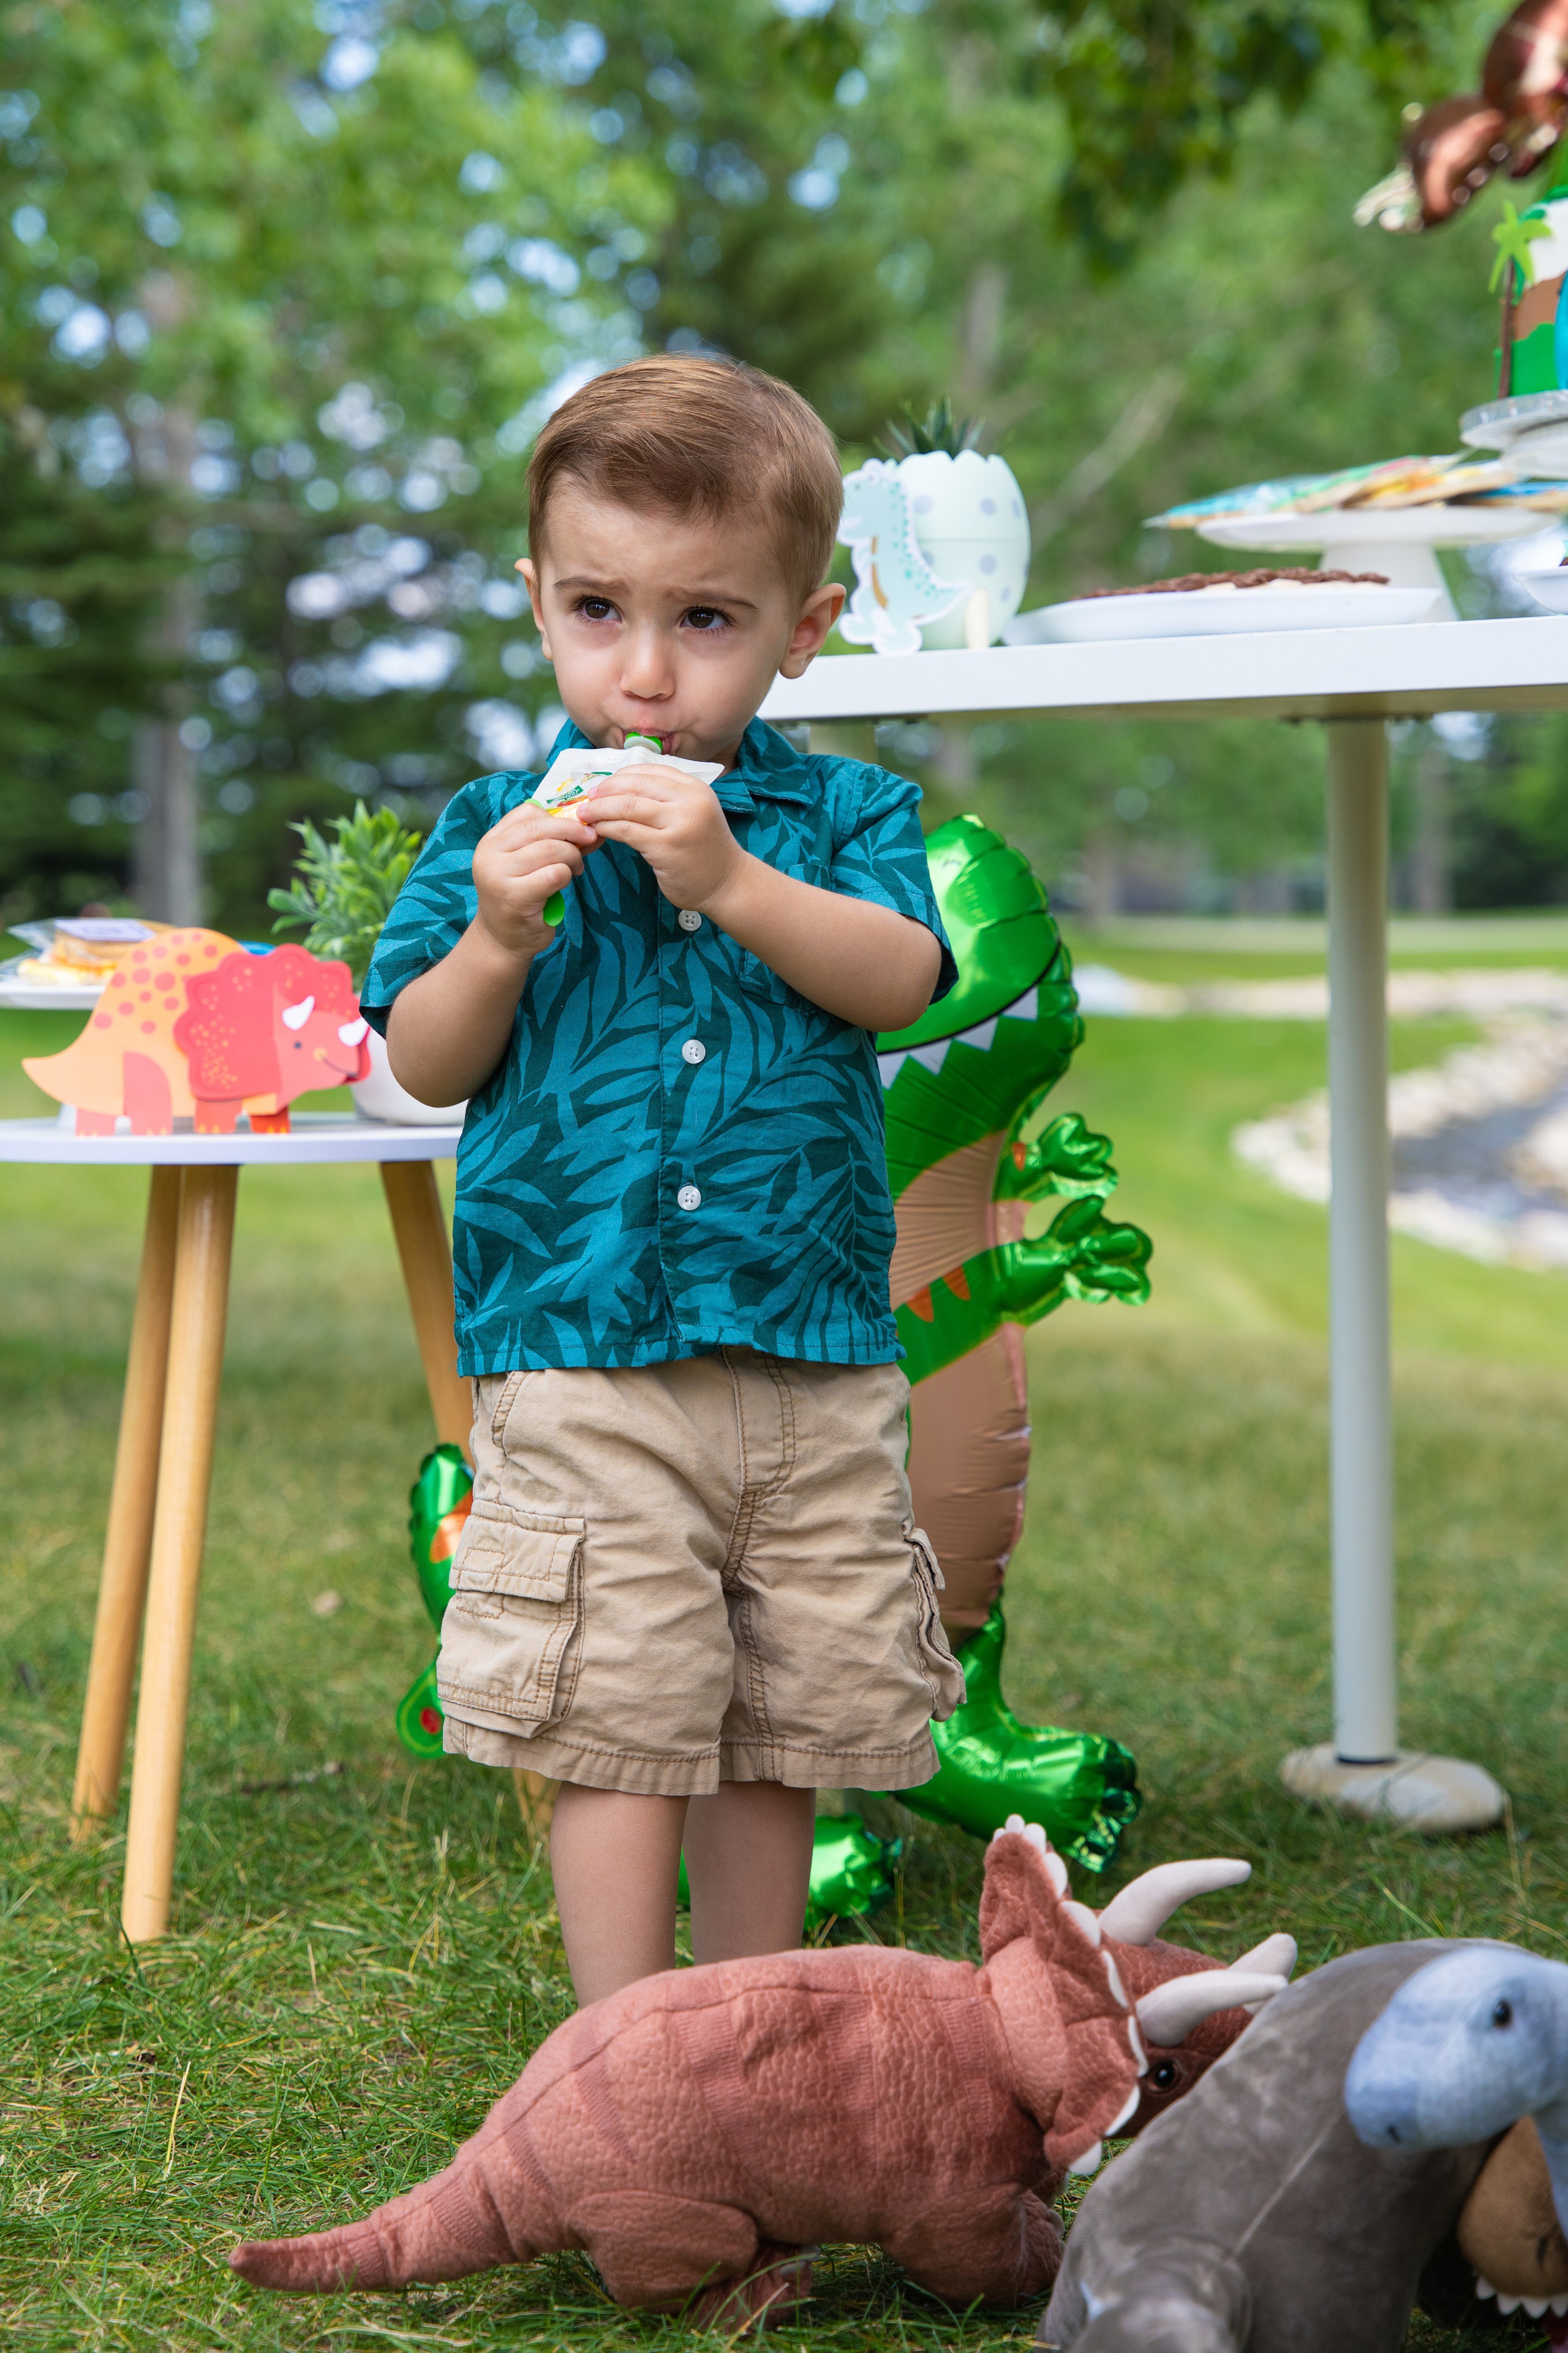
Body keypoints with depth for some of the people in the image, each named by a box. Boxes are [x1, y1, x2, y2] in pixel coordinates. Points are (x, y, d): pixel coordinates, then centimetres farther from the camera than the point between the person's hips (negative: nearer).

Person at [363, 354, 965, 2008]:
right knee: (621, 1724, -4)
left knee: (783, 1727, 12)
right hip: (578, 1358, -2)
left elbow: (901, 982, -11)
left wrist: (728, 878, -22)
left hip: (811, 1358, 2)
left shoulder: (842, 813, 6)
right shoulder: (495, 830, 4)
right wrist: (496, 938, -15)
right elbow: (422, 1066, 3)